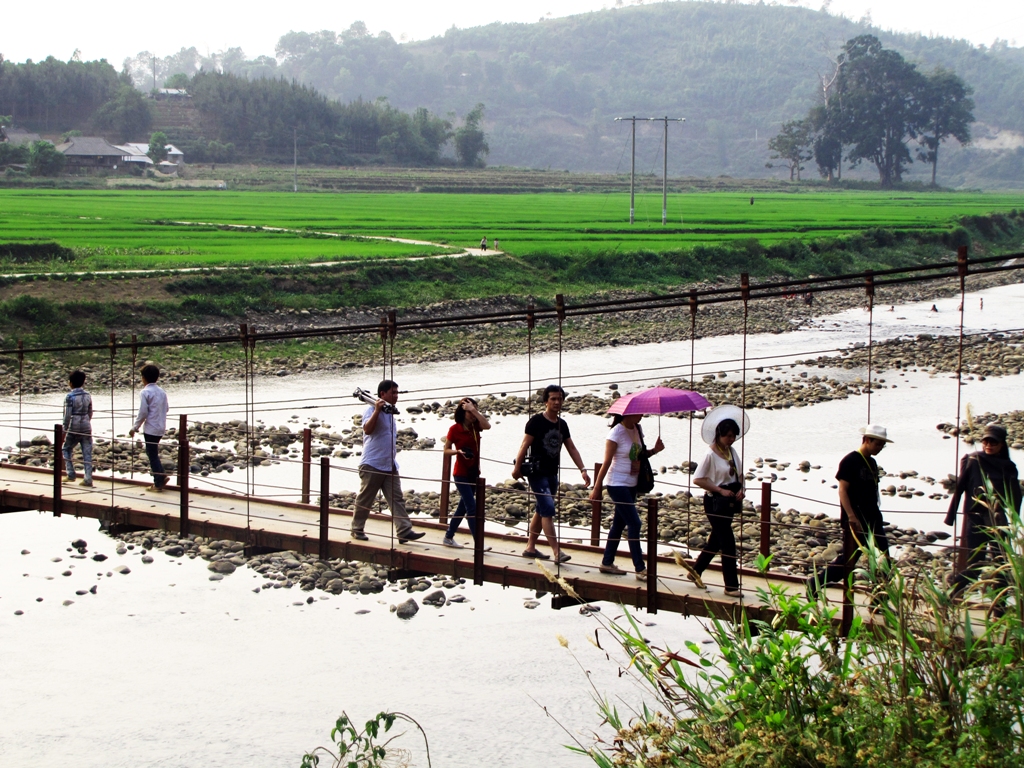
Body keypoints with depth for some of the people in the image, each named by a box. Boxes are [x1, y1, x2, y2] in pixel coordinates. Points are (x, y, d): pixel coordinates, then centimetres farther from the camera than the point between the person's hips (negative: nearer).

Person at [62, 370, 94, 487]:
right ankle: (88, 479, 0)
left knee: (66, 449, 16)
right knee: (87, 453, 4)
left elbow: (67, 416, -12)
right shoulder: (87, 396, 5)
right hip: (86, 428, 4)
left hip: (74, 429, -4)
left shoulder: (69, 397, -10)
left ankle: (71, 475, 10)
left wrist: (64, 431, -7)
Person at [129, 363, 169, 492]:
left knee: (152, 454, 1)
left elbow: (143, 413, -15)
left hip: (150, 428, -7)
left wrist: (134, 428, -6)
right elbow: (166, 409, 12)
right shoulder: (162, 392, 7)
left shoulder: (145, 392, -13)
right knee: (153, 452, 21)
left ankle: (158, 483, 3)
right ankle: (161, 475, 14)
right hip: (161, 428, 7)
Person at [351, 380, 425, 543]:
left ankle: (405, 531, -8)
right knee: (364, 499, 3)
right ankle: (357, 529, 16)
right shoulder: (372, 410, -10)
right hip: (372, 465, -8)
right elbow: (367, 429, -29)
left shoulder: (390, 412, 16)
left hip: (389, 466, 8)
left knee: (397, 499, -2)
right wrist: (377, 410, -34)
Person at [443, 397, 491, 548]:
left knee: (463, 507, 13)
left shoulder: (475, 426, 3)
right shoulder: (455, 429, -10)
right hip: (461, 473, -6)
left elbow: (487, 425, -19)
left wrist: (474, 410, -22)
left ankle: (449, 537, 25)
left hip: (473, 472, 6)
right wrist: (459, 451, -22)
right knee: (472, 508, -11)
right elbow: (446, 450, -4)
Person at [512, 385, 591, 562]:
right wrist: (517, 467, -17)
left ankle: (530, 547, 23)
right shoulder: (536, 421, -9)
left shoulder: (562, 424, 10)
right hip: (537, 473, -7)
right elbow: (525, 445, -11)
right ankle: (556, 551, -19)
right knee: (548, 509, -15)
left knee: (541, 511, 13)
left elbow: (571, 449, 12)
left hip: (552, 474, 7)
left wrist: (583, 470, 3)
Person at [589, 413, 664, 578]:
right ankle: (640, 569, -5)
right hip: (617, 484, -8)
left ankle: (607, 563, 23)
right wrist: (596, 488, -13)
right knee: (634, 524, -9)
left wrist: (654, 450, -4)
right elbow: (607, 462, -15)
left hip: (631, 484, 8)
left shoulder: (637, 430, 6)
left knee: (620, 524, 13)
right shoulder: (617, 432, -15)